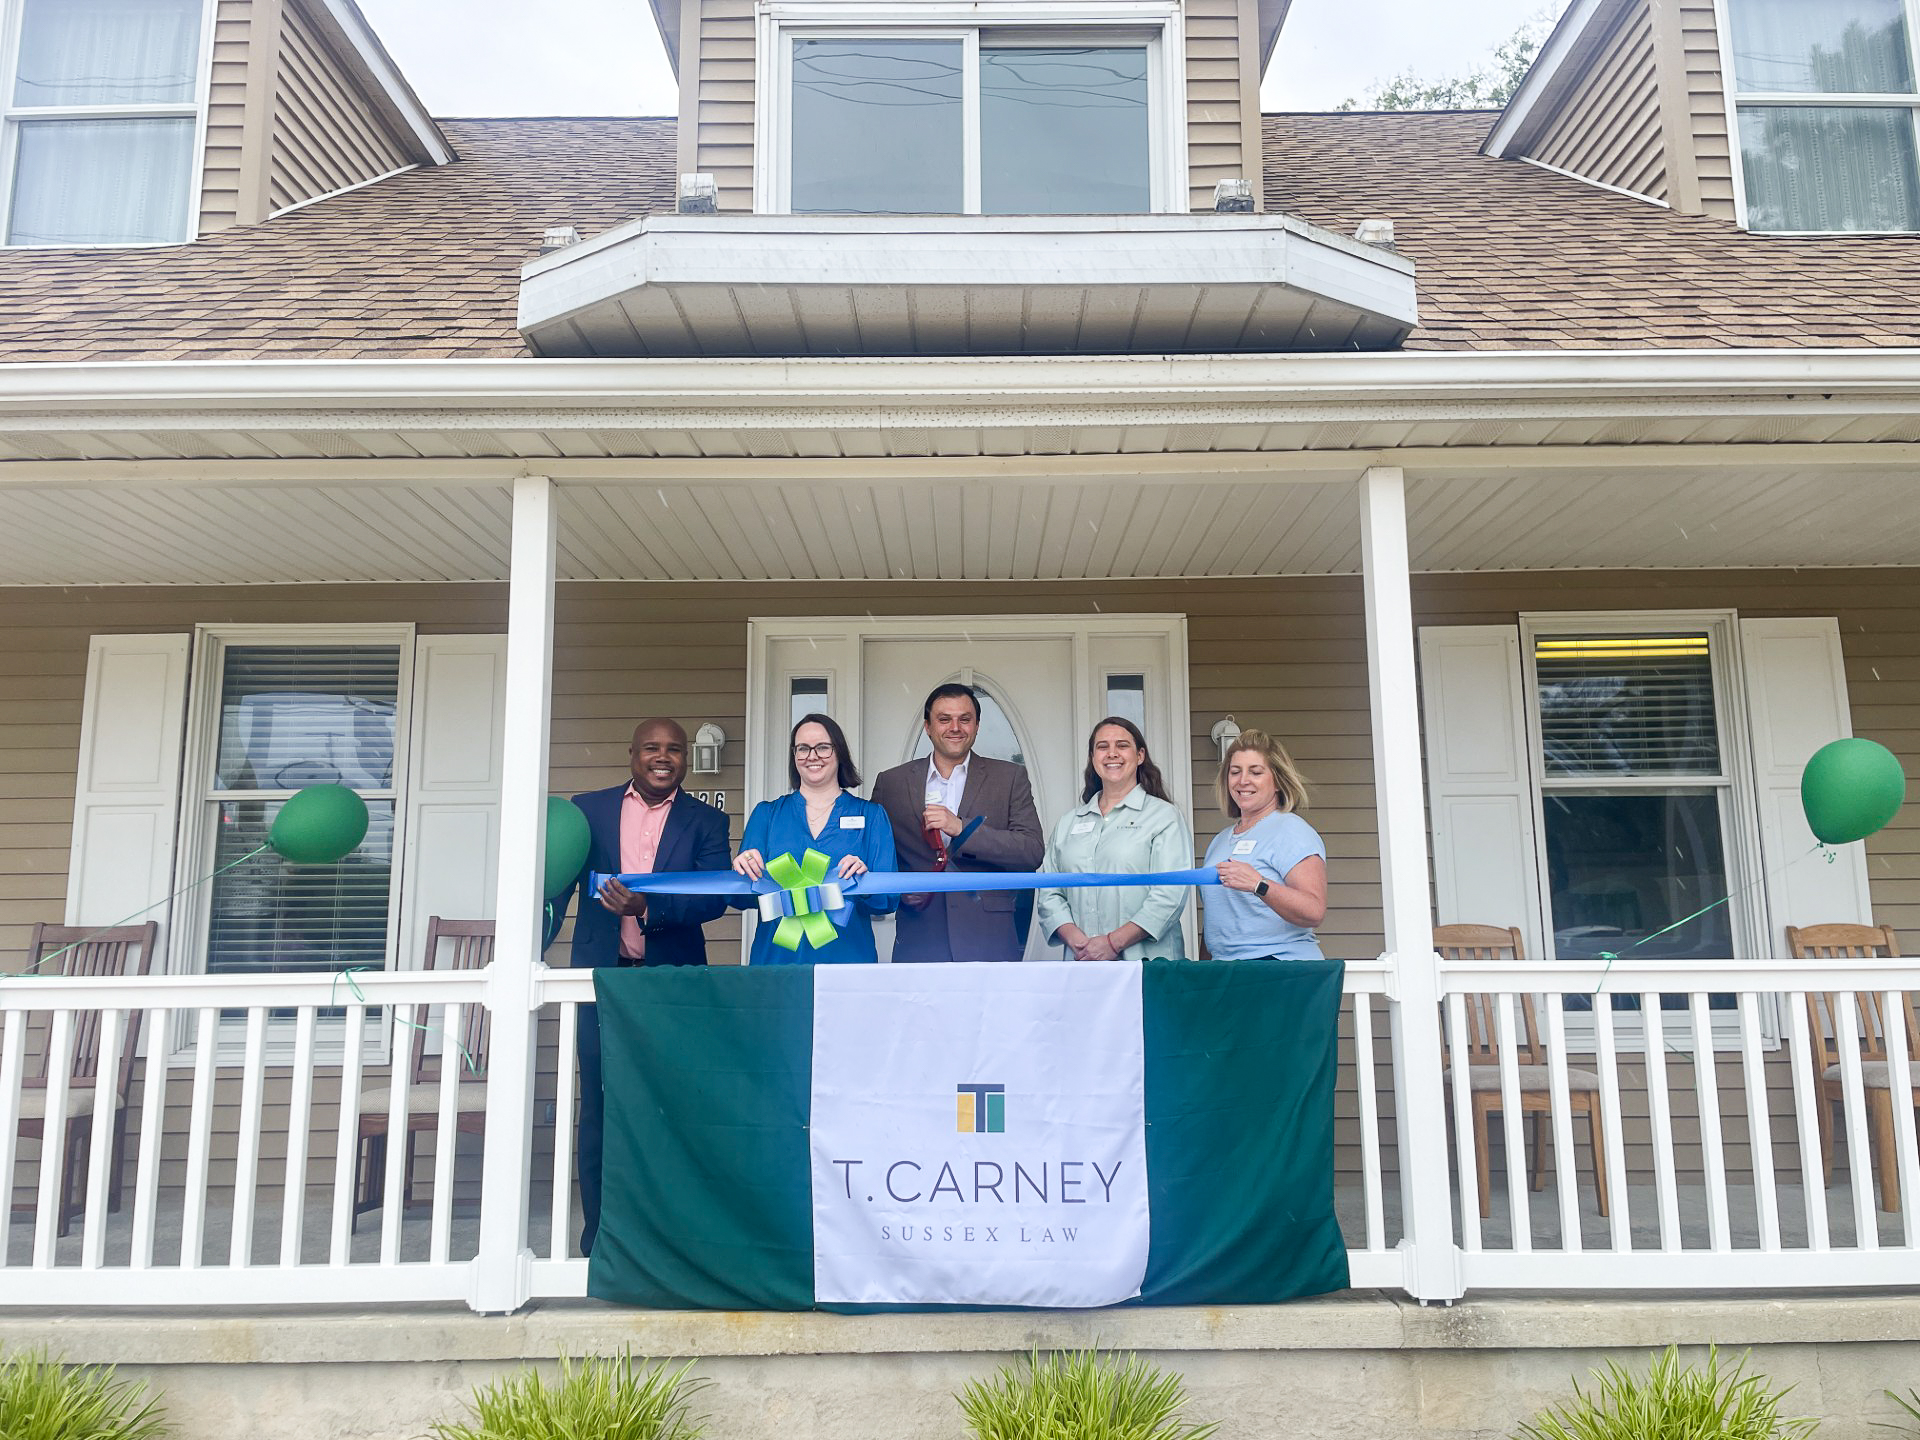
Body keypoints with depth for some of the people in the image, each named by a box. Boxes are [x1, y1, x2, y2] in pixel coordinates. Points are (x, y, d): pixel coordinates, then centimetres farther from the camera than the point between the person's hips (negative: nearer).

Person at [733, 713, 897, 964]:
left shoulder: (871, 816, 6)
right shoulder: (766, 814, 10)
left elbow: (889, 901, -1)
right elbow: (741, 898, 4)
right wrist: (744, 871, -17)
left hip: (847, 958, -1)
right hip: (776, 958, 1)